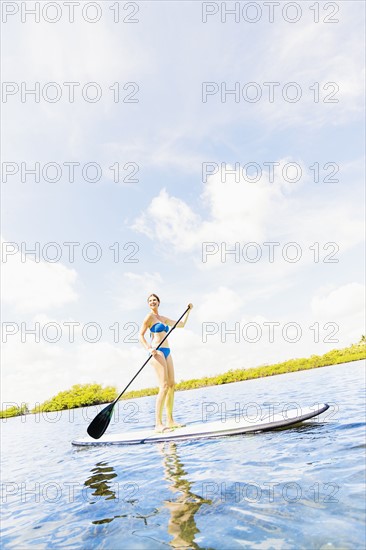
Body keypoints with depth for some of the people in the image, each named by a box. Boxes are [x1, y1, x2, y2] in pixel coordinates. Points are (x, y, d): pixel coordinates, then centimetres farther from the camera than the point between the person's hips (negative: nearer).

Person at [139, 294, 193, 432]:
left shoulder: (164, 318, 20)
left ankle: (170, 421, 11)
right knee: (164, 386, -16)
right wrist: (148, 348, -20)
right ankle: (158, 424, -15)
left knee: (172, 385, 4)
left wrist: (189, 310, 24)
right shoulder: (149, 316, -1)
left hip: (166, 352, 8)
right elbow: (141, 335, -6)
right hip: (157, 352, -8)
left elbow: (181, 324, 28)